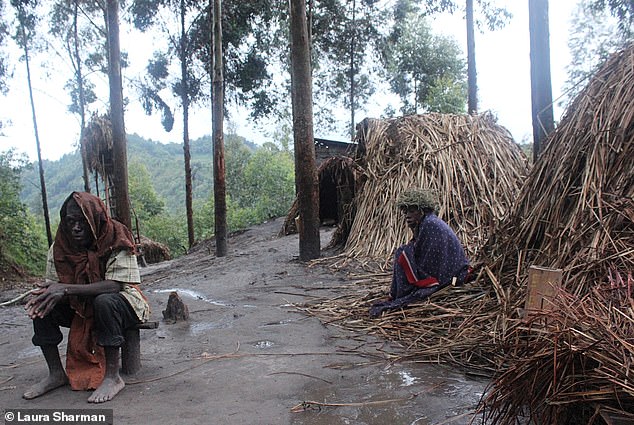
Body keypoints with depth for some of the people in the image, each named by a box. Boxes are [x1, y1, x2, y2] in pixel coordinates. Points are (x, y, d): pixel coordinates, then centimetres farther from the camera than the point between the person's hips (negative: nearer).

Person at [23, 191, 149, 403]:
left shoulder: (116, 241, -21)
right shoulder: (59, 247, -5)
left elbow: (115, 285, -30)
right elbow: (53, 285, -5)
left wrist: (66, 289, -36)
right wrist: (45, 293, -31)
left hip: (121, 303, -6)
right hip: (80, 307, 6)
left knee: (104, 302, -37)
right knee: (41, 306, -13)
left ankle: (113, 377, -26)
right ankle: (56, 373, -2)